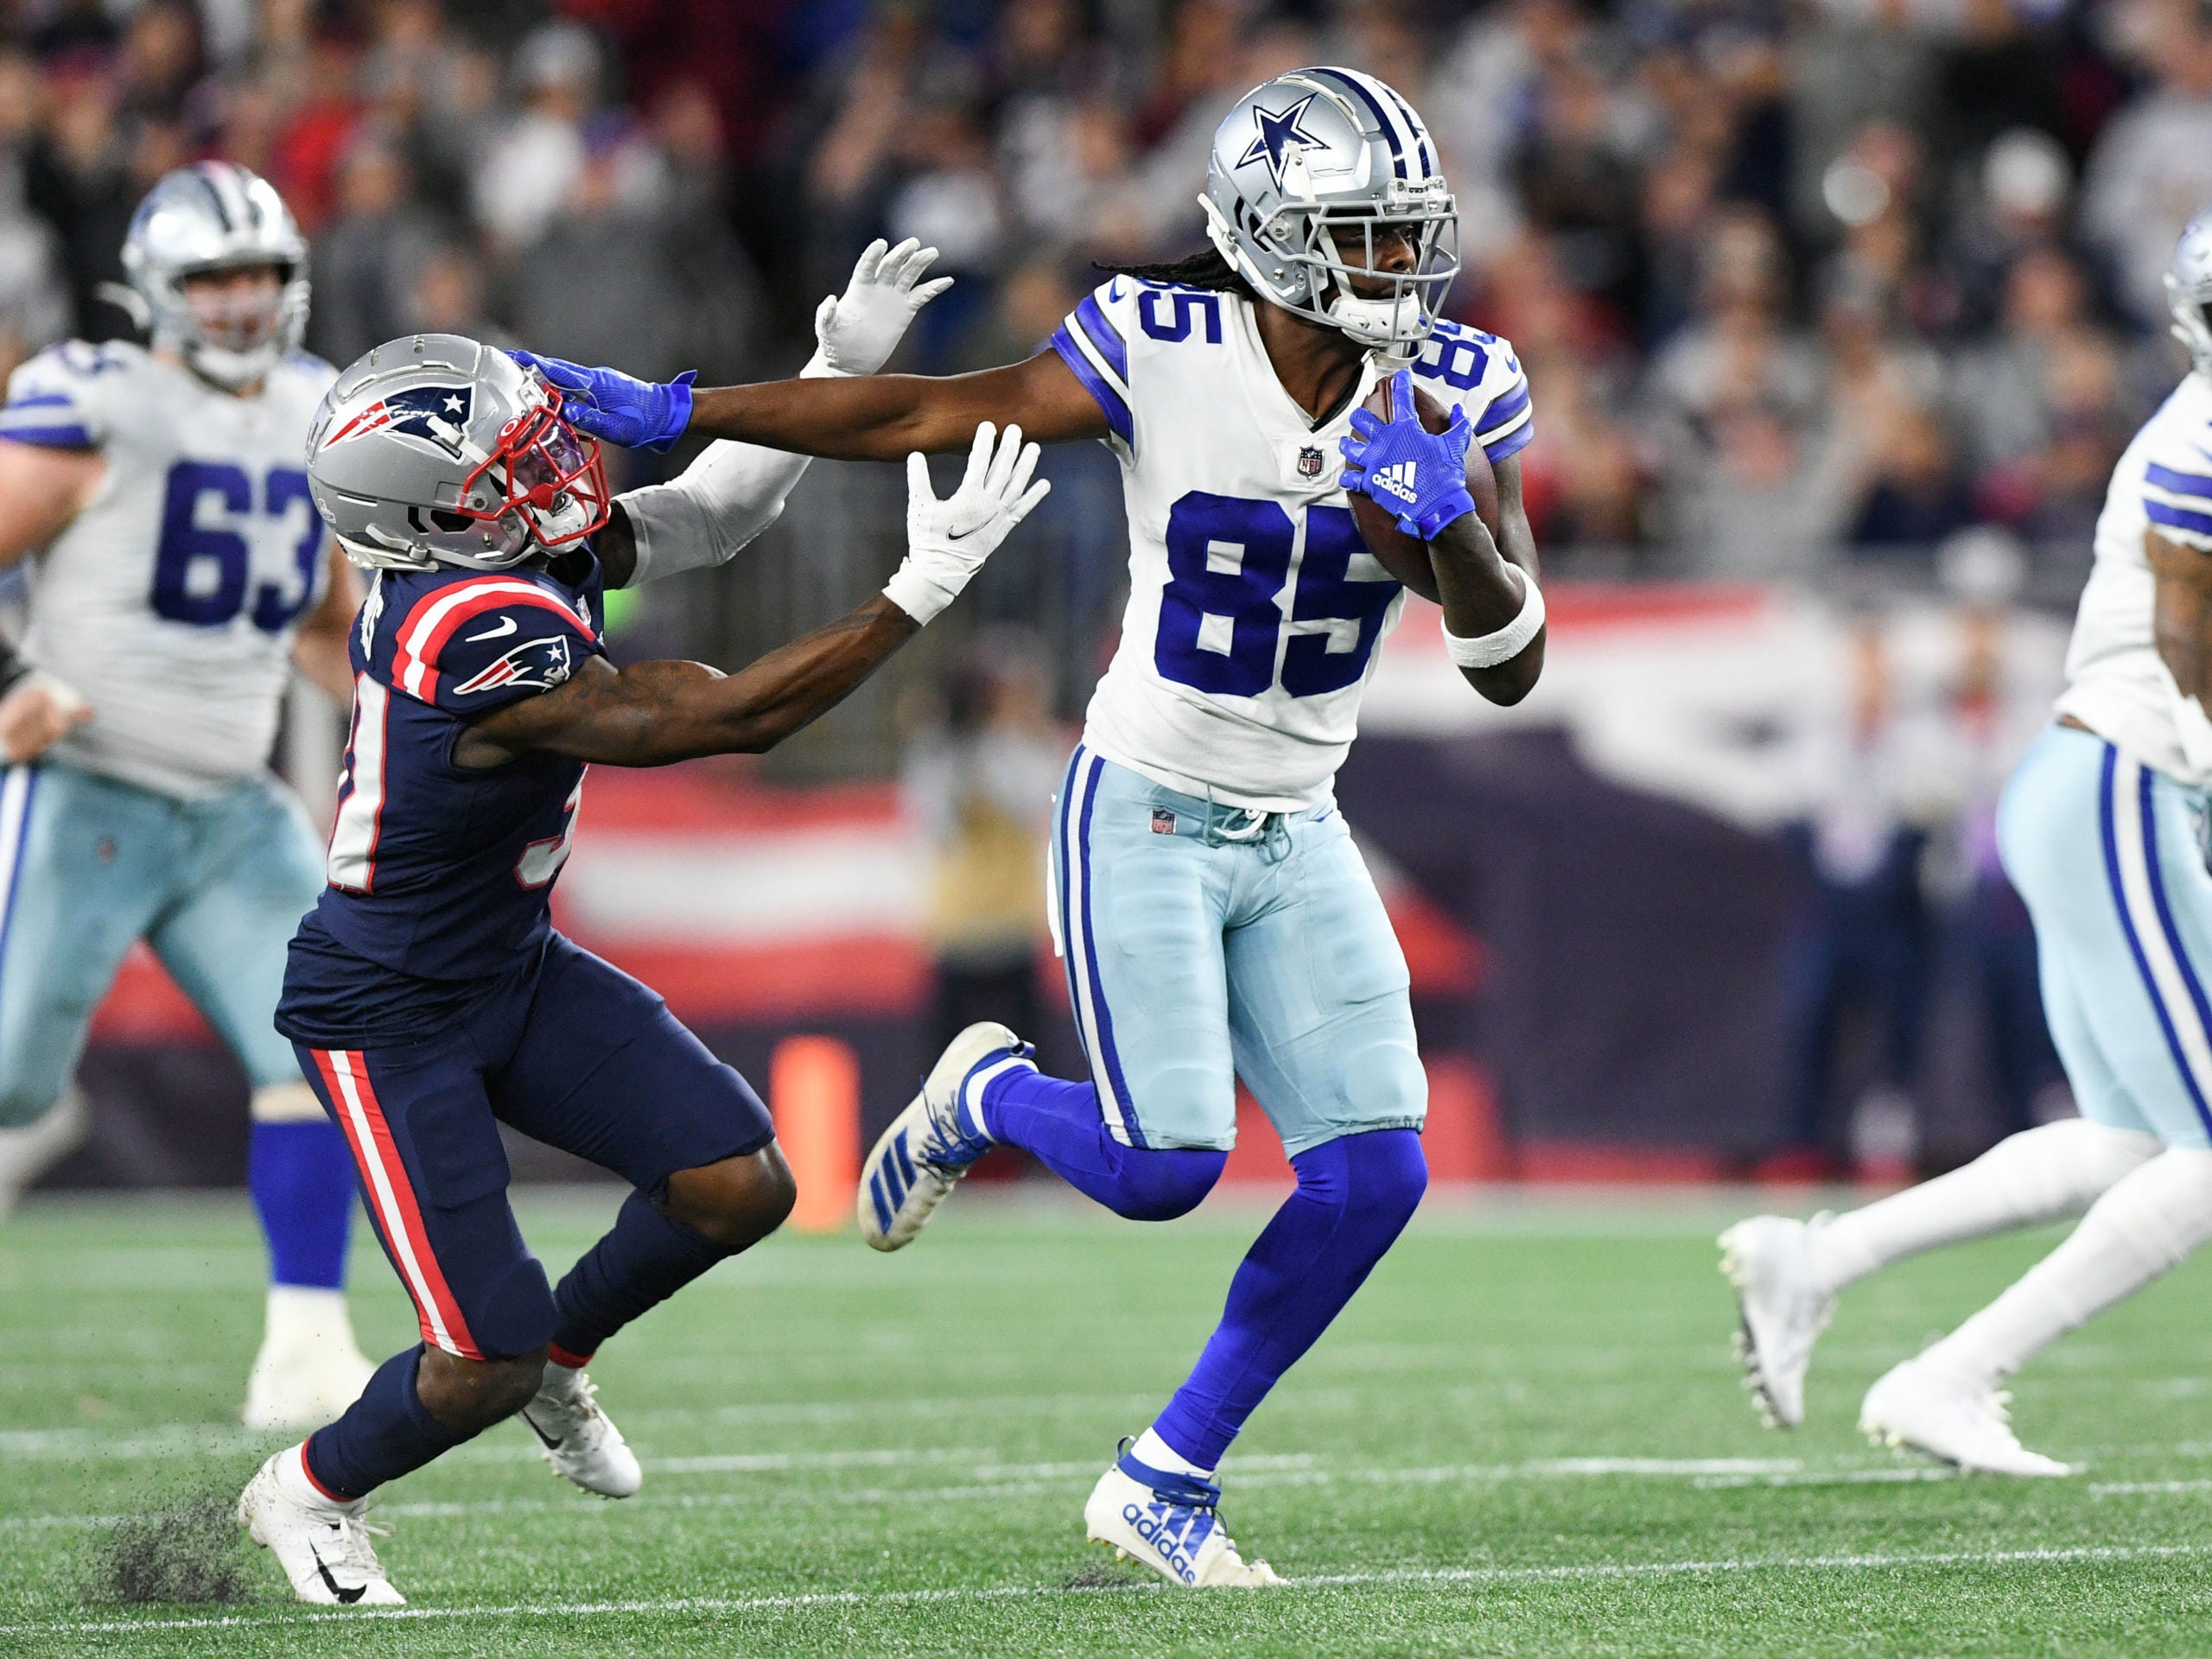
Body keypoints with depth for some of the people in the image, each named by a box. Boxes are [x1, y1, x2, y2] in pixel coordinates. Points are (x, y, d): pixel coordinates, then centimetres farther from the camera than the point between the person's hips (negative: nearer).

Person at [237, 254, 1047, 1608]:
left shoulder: (514, 543, -9)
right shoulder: (487, 644, -35)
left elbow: (708, 516, 7)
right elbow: (726, 719, -34)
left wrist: (842, 369, -4)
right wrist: (928, 584, -33)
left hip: (515, 967, 9)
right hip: (390, 1019, -9)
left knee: (740, 1185, -3)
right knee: (488, 1365, -7)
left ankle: (560, 1353, 26)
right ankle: (308, 1494, 24)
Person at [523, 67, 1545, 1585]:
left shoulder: (1455, 393, -5)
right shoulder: (1165, 351, -16)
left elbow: (1512, 669, -5)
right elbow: (920, 417, -9)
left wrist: (1452, 524, -26)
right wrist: (658, 411, -11)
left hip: (1294, 839, 4)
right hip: (1143, 818, -4)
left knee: (1373, 1170, -8)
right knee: (1163, 1168, -17)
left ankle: (1167, 1484, 10)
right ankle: (986, 1094, 21)